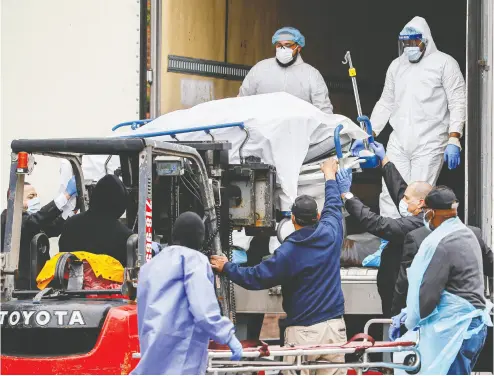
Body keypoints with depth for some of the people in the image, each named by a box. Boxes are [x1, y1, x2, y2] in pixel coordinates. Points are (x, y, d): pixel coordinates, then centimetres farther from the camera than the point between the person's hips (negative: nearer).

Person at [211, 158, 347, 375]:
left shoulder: (288, 251, -10)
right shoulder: (330, 234, 2)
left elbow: (256, 278, -6)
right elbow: (333, 206, 23)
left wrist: (226, 267, 10)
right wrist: (330, 176, 42)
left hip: (303, 332, -4)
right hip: (334, 326, 4)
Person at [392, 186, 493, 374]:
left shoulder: (440, 244, -18)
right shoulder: (467, 234, 13)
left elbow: (429, 291, -18)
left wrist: (411, 320, 2)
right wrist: (411, 312, 19)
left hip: (454, 329, -10)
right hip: (475, 324, 10)